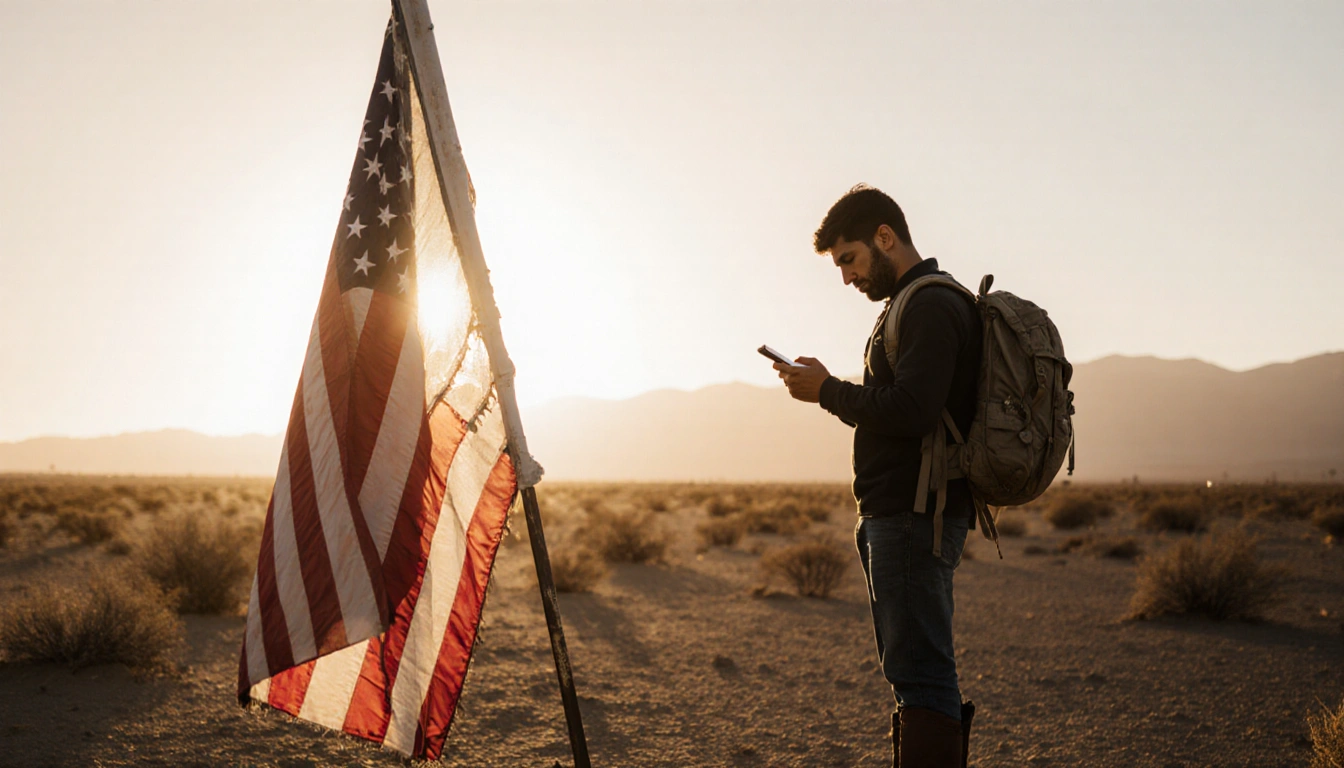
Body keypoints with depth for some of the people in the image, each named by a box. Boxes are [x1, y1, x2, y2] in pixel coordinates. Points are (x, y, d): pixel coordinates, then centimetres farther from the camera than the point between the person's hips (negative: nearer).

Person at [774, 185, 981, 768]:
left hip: (917, 516, -11)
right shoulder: (916, 305, 21)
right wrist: (832, 390, 6)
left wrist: (827, 390, -12)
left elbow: (911, 412, -23)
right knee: (914, 670, 15)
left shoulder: (931, 306, -11)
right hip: (899, 515, 11)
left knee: (920, 674, -10)